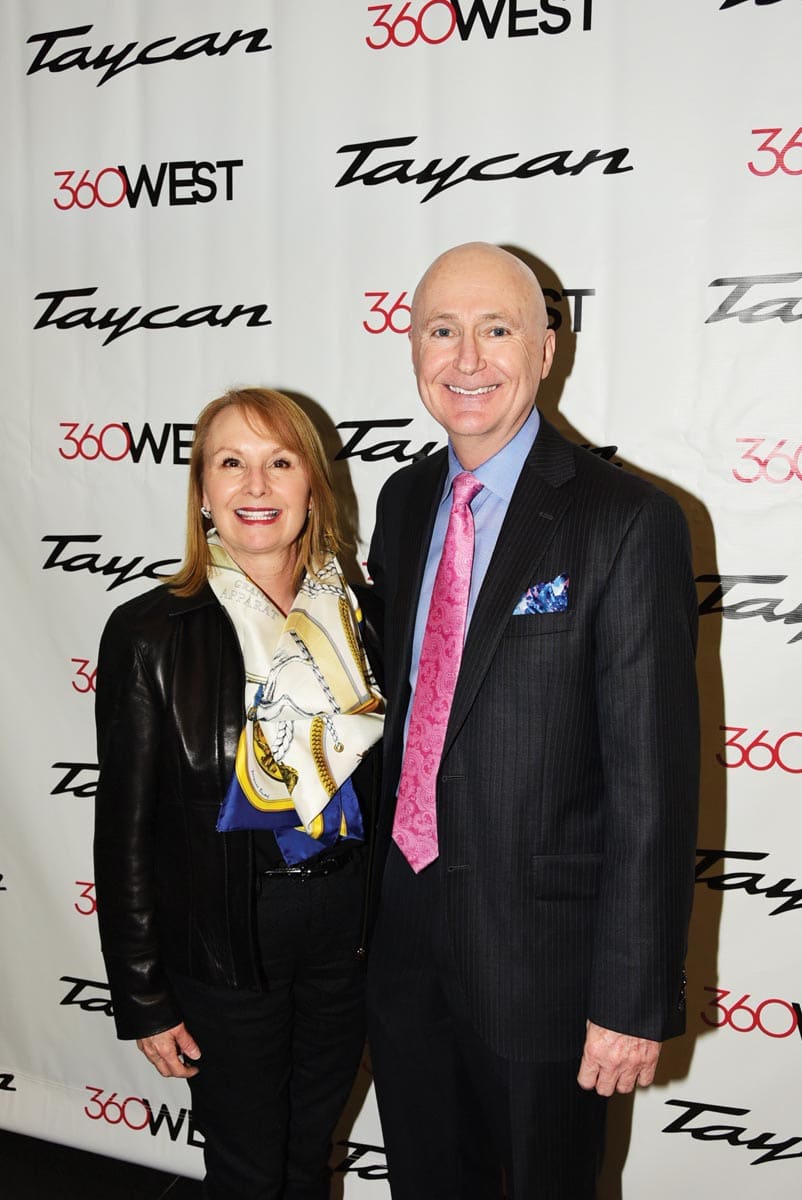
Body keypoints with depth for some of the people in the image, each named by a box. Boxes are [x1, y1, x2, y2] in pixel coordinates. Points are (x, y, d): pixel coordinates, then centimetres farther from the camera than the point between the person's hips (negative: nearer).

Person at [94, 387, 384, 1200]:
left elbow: (378, 779, 7)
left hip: (346, 929, 4)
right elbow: (125, 832, -8)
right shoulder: (151, 633, -12)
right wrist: (144, 1000, -6)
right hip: (225, 943, -3)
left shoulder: (355, 614, -1)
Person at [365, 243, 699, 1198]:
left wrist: (635, 1000, -16)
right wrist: (375, 887, 12)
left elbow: (653, 779, -17)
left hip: (538, 943, -5)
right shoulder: (404, 502, 4)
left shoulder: (628, 523, -17)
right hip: (401, 933, 6)